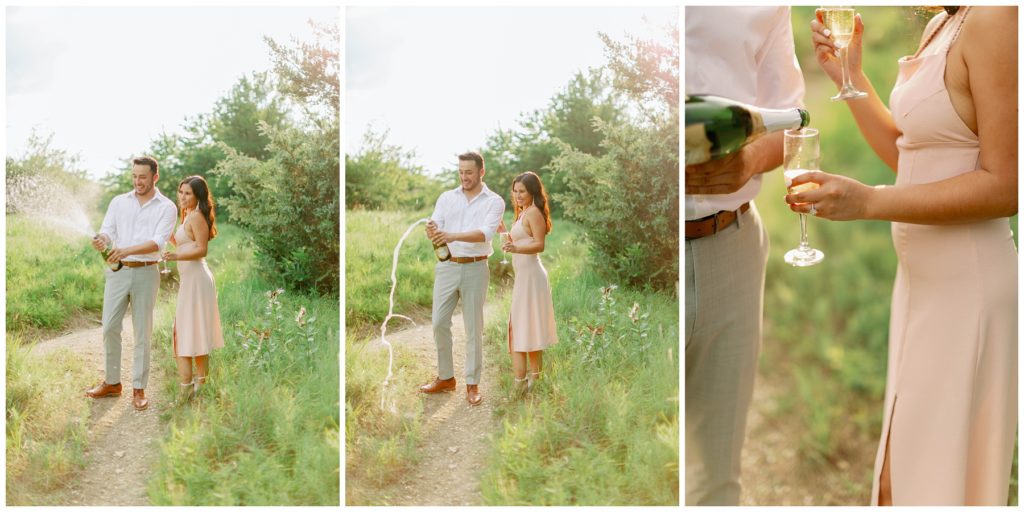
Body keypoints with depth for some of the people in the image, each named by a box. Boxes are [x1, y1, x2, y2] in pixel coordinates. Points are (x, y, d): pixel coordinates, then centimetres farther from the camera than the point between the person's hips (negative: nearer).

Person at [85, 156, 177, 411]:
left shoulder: (166, 207, -1)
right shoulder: (118, 202, 10)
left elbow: (157, 242, -13)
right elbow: (107, 231, 1)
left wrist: (127, 250, -29)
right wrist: (101, 240, -24)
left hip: (145, 273, -3)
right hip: (117, 272, 3)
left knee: (142, 332, 1)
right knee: (110, 327, 4)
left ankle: (139, 389, 8)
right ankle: (112, 382, 18)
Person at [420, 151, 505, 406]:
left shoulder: (494, 201, -1)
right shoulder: (447, 197, 9)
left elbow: (485, 233, -18)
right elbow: (434, 227, -2)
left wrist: (452, 235, -33)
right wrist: (432, 232, -28)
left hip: (474, 268, -3)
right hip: (447, 267, 3)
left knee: (473, 327, 1)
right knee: (439, 323, 4)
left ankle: (473, 384, 10)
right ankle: (445, 378, 19)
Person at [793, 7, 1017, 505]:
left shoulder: (996, 19, -18)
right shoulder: (941, 25, 9)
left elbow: (1004, 185, -20)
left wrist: (867, 202, -26)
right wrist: (847, 72, 8)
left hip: (965, 282, -9)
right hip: (921, 275, 9)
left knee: (944, 469, 6)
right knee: (904, 469, 19)